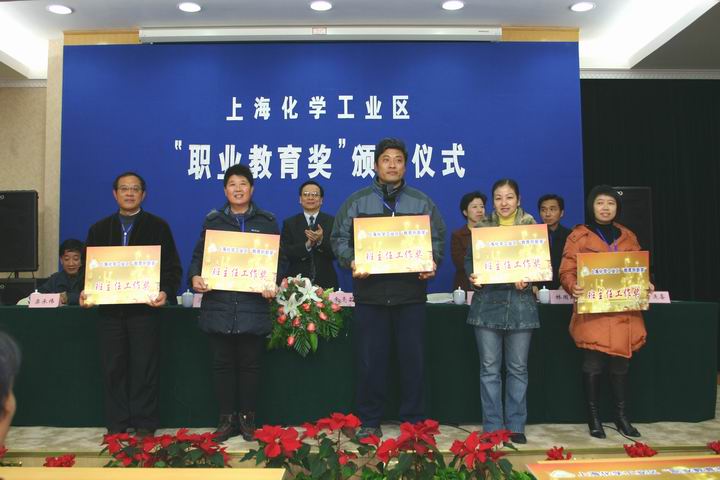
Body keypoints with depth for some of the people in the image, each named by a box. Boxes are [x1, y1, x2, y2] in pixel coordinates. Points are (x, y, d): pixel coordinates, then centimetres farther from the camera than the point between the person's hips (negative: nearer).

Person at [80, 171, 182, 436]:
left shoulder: (158, 227, 5)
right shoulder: (100, 229, 15)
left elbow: (172, 266, 0)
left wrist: (166, 291, -17)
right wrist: (85, 291, -4)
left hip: (145, 309, -3)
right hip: (110, 310, 3)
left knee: (144, 369, 1)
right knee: (113, 369, 7)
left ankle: (145, 424, 11)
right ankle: (116, 424, 18)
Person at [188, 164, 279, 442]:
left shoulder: (267, 222, 9)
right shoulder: (212, 221, 13)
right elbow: (198, 255, 11)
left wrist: (274, 284, -12)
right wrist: (195, 277, -9)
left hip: (253, 304, -1)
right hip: (218, 305, 1)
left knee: (250, 364, 5)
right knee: (222, 363, 6)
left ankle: (247, 418, 18)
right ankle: (227, 419, 17)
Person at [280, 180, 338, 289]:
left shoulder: (332, 222, 4)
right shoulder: (289, 223, 7)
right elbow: (285, 253, -4)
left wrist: (321, 241, -21)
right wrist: (307, 245, -18)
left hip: (325, 282, 0)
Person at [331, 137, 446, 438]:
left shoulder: (421, 202, 12)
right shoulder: (357, 202, 9)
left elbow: (437, 238, 11)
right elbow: (339, 239, 6)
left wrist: (432, 262, -8)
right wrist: (351, 262, -13)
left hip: (411, 293, 1)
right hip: (370, 293, -1)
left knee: (412, 359, 6)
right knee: (370, 361, 4)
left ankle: (413, 421, 19)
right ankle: (369, 422, 17)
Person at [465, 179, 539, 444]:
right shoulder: (481, 228, 8)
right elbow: (469, 259, 10)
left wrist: (528, 280, -14)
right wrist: (473, 277, -10)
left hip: (520, 303, 0)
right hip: (487, 303, 0)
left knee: (518, 368, 6)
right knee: (489, 368, 3)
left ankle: (515, 426, 18)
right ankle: (492, 427, 13)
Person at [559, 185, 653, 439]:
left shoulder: (627, 236, 15)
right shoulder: (579, 236, 2)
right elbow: (567, 271, -3)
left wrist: (645, 285, -1)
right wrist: (573, 287, -23)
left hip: (623, 311, 4)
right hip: (592, 311, -4)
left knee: (620, 363, 8)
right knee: (593, 363, -1)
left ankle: (622, 416, 21)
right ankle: (593, 417, 12)